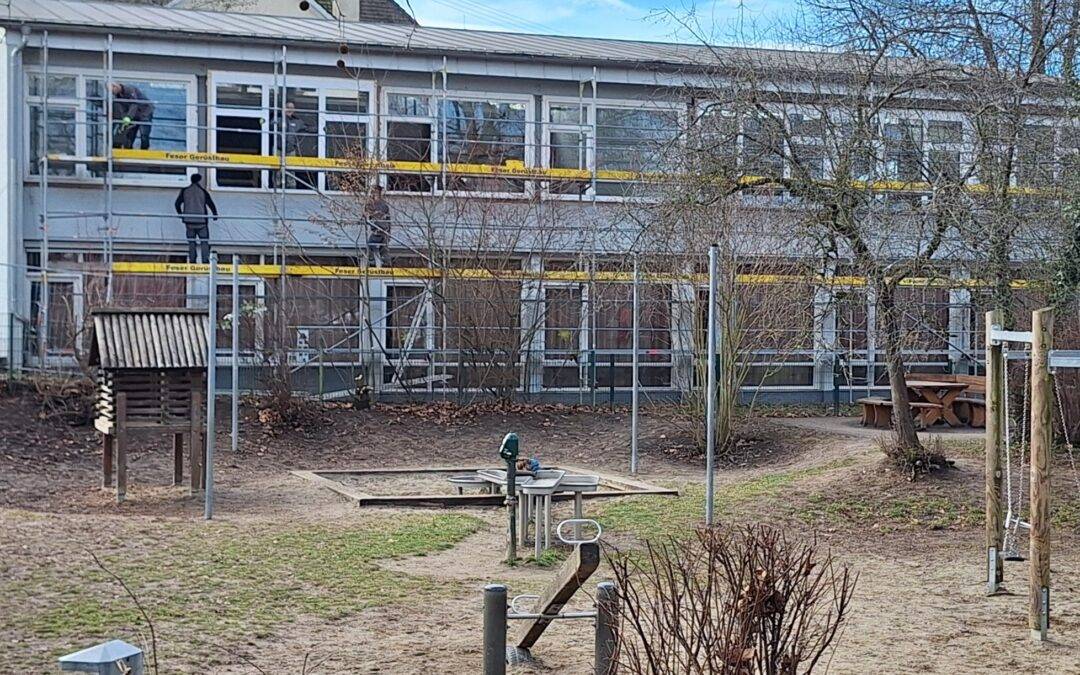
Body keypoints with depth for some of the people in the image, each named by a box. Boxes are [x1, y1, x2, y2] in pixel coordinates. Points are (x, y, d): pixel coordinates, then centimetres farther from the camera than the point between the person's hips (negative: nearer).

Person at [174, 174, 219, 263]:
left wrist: (181, 215, 24)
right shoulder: (203, 191, -3)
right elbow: (211, 205, -3)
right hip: (201, 221, -2)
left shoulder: (184, 191, 4)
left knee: (191, 242, 12)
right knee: (204, 241, 4)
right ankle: (205, 260, -5)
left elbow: (177, 204, 7)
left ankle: (192, 260, 7)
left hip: (189, 220, 2)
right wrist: (215, 215, 14)